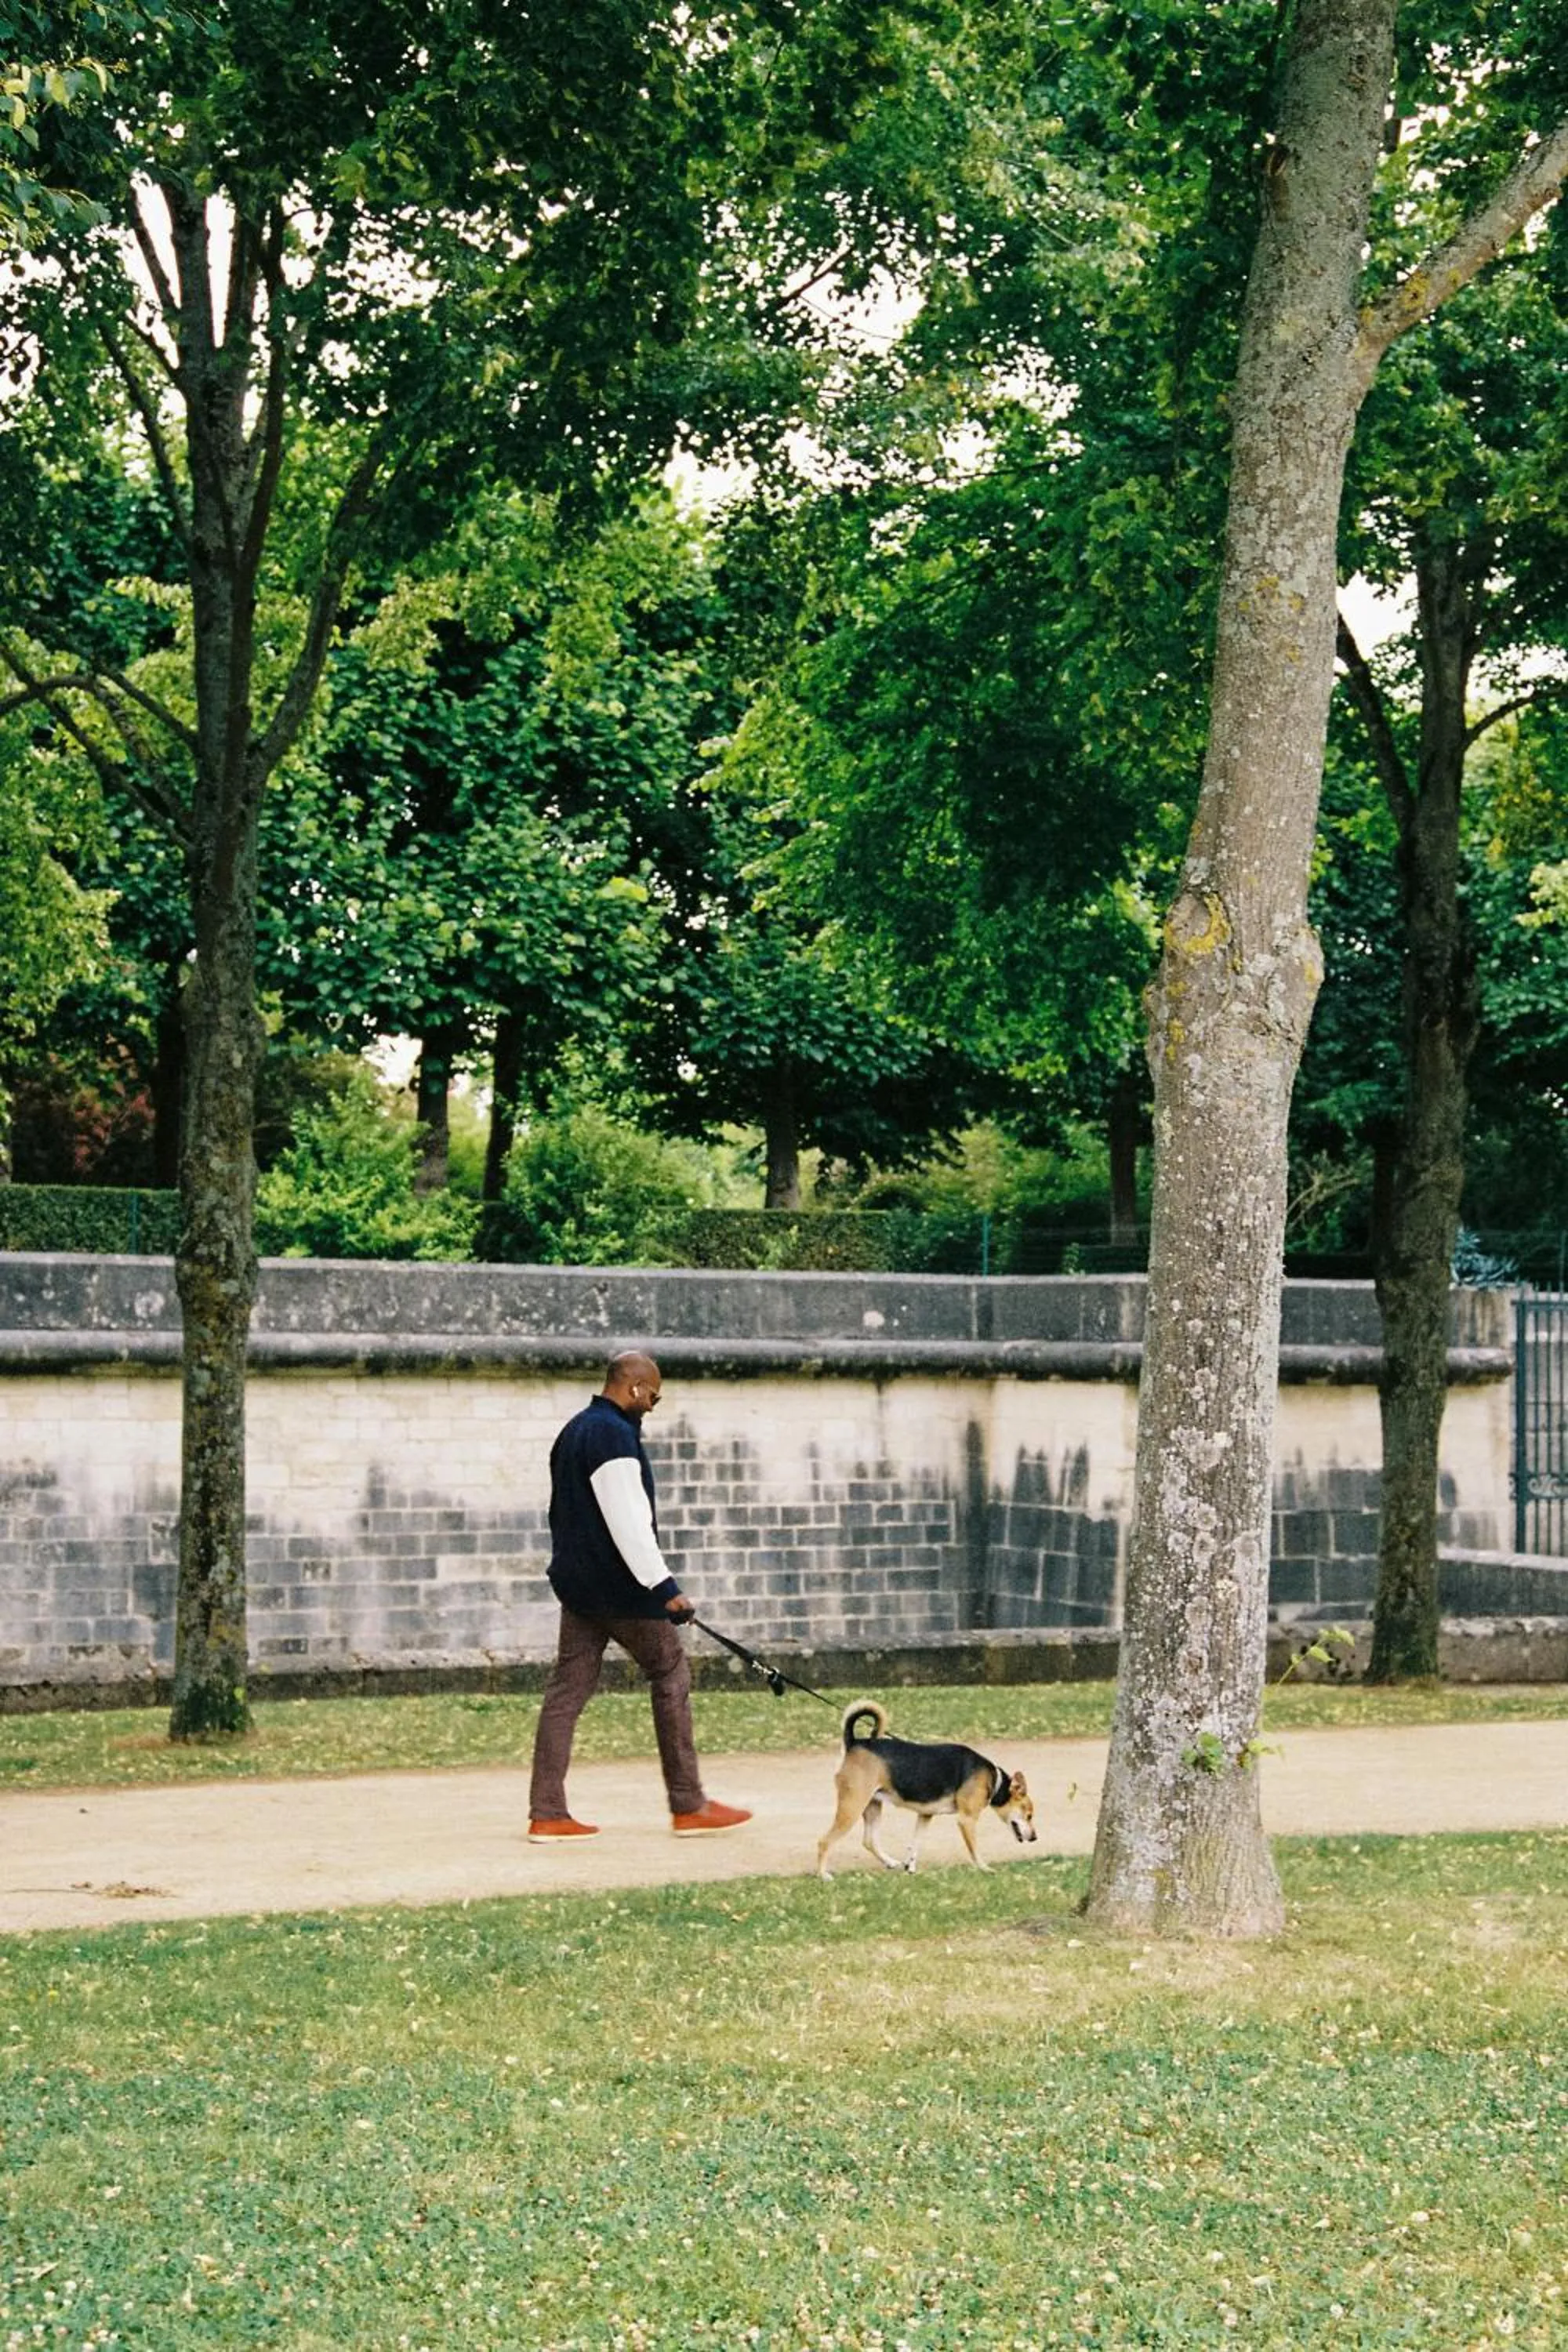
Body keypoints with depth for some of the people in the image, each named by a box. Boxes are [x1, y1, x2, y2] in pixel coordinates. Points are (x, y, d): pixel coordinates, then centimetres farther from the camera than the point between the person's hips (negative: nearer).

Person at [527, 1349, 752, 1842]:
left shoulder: (573, 1432, 16)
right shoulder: (614, 1434, -16)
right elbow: (628, 1522, -22)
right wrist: (665, 1587, -21)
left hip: (576, 1582, 9)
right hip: (619, 1585, -9)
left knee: (568, 1688, 6)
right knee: (672, 1676, 2)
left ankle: (547, 1814, 2)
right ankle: (688, 1806, 6)